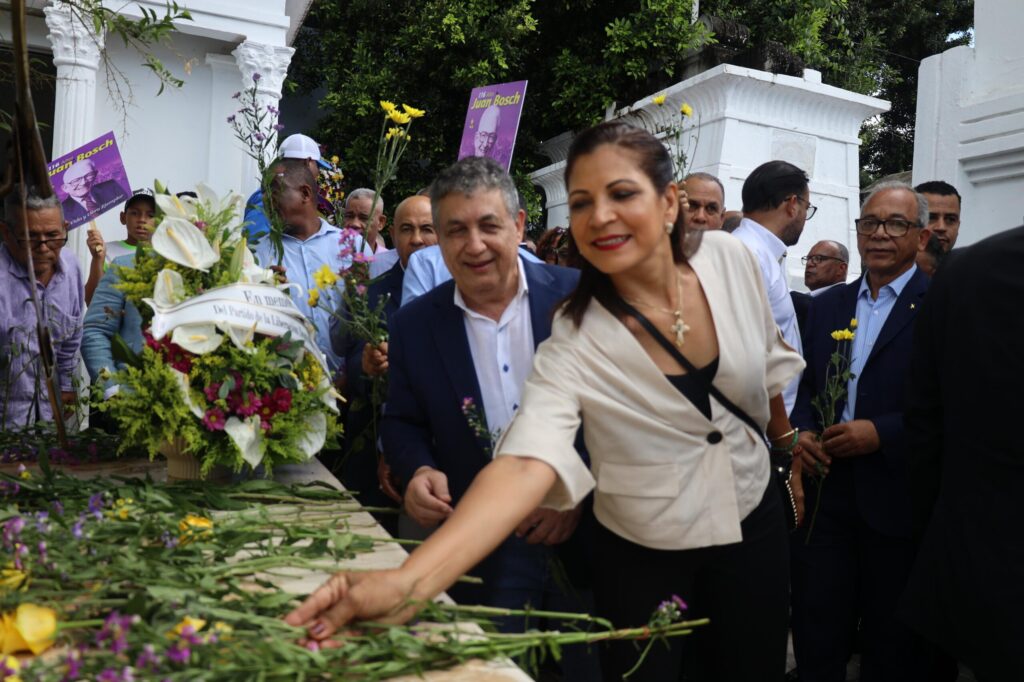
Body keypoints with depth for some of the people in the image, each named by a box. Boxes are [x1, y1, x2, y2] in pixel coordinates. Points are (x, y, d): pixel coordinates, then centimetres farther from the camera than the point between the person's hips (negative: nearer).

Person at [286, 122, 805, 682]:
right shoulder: (573, 342, -24)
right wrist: (409, 583, -52)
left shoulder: (728, 259, -13)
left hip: (754, 523, 4)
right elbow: (525, 463, -39)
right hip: (641, 556, -3)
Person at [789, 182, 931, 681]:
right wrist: (801, 431, -5)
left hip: (896, 499, -4)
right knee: (815, 638, 12)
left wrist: (882, 433, -19)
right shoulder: (827, 305, 11)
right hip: (826, 490, 4)